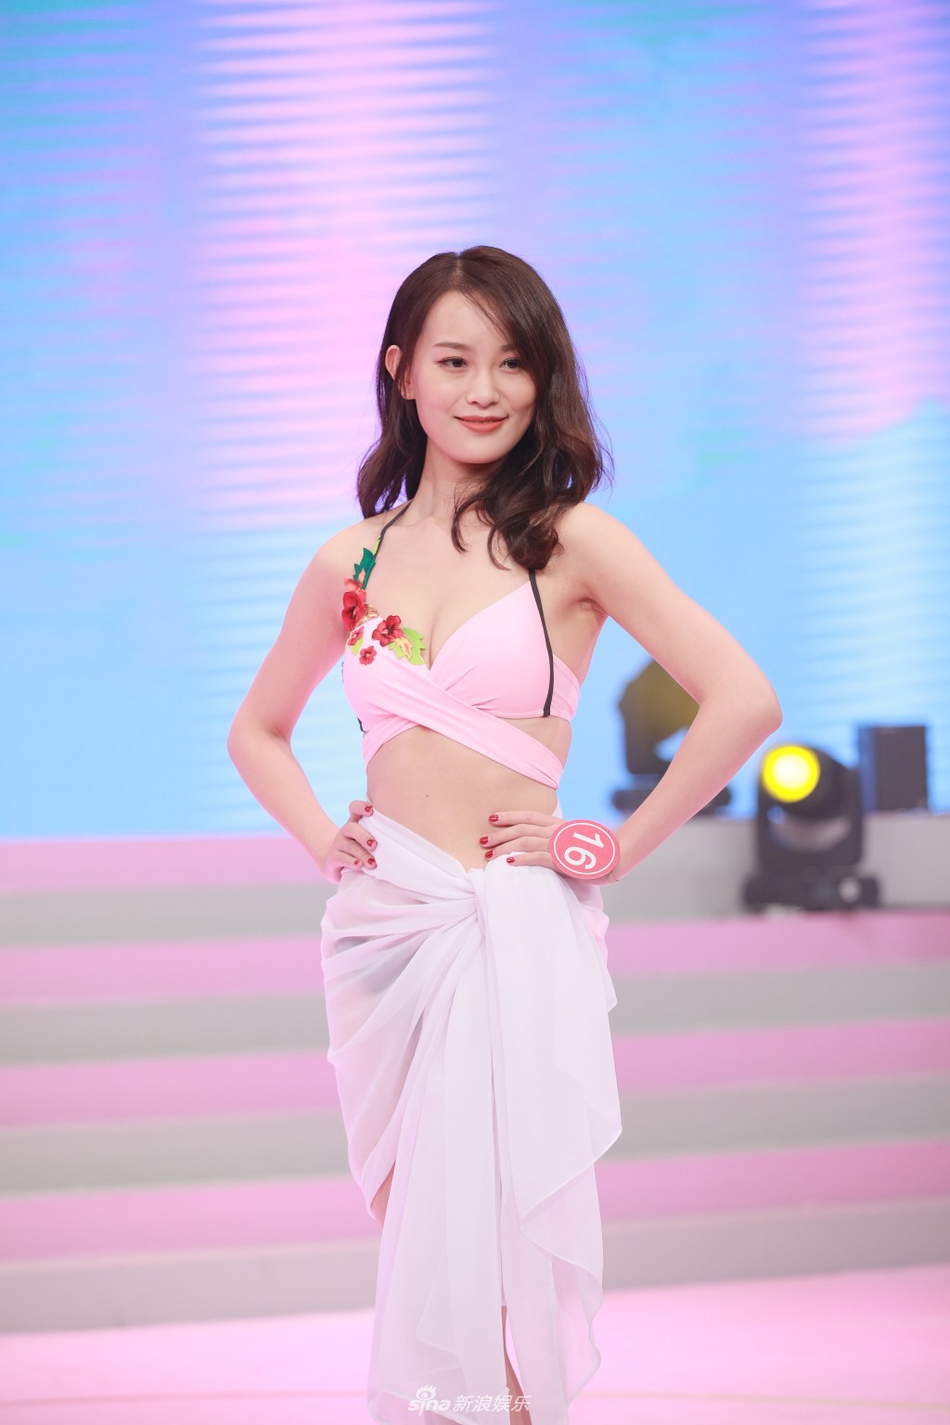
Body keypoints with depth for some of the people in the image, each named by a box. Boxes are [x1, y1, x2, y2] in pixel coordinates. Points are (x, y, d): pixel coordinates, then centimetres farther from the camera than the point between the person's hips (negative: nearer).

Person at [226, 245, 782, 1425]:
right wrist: (322, 840, 8)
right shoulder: (351, 561, 9)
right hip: (380, 922, 4)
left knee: (492, 1237, -4)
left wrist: (613, 849, -9)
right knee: (414, 1230, 10)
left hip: (515, 929, -4)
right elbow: (257, 729, 24)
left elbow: (741, 701, -12)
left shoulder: (569, 540, -3)